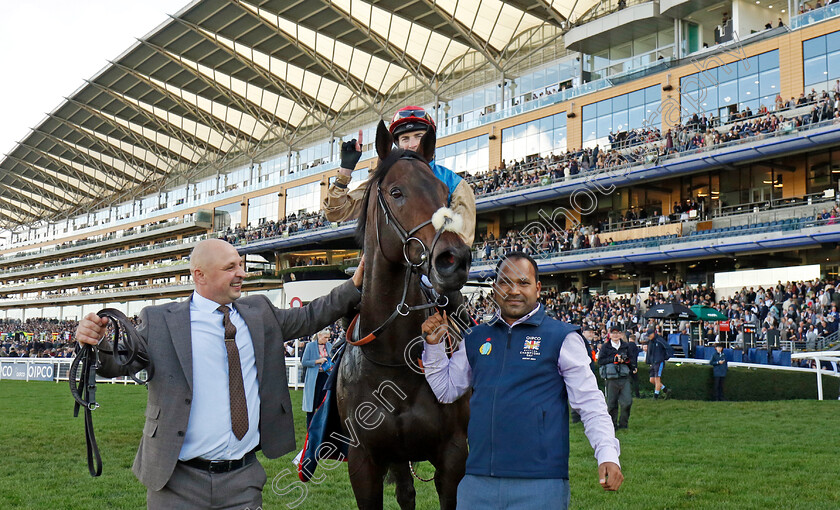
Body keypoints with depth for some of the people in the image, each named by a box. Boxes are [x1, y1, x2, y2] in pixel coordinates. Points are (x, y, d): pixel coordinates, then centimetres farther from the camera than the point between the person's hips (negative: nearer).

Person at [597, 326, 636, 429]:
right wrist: (614, 359, -12)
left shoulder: (626, 346, 13)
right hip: (611, 378, -2)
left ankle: (623, 423, 10)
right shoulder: (605, 347, 5)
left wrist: (626, 360, -6)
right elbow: (600, 361, -4)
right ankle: (612, 424, 16)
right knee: (612, 403, 2)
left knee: (627, 401, -7)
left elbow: (632, 360, 16)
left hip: (624, 378, 2)